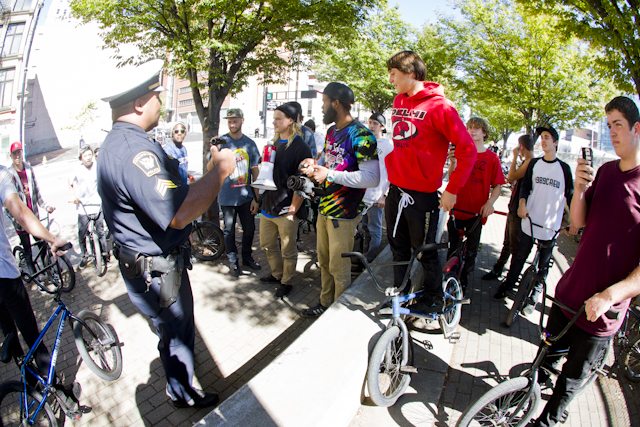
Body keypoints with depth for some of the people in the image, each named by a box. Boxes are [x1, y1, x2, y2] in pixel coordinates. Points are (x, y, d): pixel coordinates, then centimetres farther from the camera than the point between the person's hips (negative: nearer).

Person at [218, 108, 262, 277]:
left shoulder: (250, 143, 2)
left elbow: (255, 171, 5)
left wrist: (256, 198, 3)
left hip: (246, 196, 2)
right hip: (227, 197, -2)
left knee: (249, 228, 12)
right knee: (229, 230, 8)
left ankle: (247, 257, 33)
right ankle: (233, 260, 26)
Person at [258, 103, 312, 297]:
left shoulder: (300, 147, -9)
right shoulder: (274, 144, 14)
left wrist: (293, 209, -17)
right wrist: (261, 198, 10)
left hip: (286, 208, -7)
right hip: (268, 205, 7)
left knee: (288, 250, 6)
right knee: (267, 244, 18)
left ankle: (286, 282, 25)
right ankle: (276, 274, 38)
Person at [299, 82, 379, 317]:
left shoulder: (360, 135, -16)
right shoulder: (331, 131, 12)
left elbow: (372, 177, -24)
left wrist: (330, 174, -24)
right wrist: (315, 165, 0)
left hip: (343, 214, -8)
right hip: (324, 208, 8)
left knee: (339, 269, 3)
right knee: (324, 263, 20)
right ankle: (325, 303, 38)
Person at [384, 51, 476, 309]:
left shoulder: (438, 105, -13)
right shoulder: (398, 101, 8)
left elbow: (467, 149, -13)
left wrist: (452, 190, -13)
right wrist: (391, 173, 15)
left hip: (422, 194, -6)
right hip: (396, 189, 6)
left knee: (424, 250, 8)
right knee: (398, 247, 16)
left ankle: (433, 296, 31)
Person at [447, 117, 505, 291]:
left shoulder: (492, 157, -1)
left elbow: (497, 185, 0)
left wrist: (490, 203, -17)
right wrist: (453, 162, -24)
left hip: (476, 211, -1)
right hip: (457, 208, 1)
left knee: (471, 250, 11)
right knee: (453, 248, 10)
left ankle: (464, 280, 29)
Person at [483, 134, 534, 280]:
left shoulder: (530, 162, -17)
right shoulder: (525, 162, 15)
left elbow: (511, 177, -24)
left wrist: (515, 157, -16)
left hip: (519, 211, -10)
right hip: (513, 208, 10)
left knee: (515, 246, 1)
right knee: (507, 243, 18)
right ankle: (497, 270, 29)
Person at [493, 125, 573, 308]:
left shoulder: (564, 168, 2)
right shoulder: (534, 163, 7)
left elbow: (569, 194, 4)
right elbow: (525, 185, 3)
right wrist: (522, 203, -15)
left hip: (551, 225, -1)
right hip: (530, 220, 1)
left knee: (543, 263, 10)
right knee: (519, 256, 9)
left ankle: (535, 294, 24)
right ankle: (508, 284, 25)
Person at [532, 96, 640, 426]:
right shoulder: (605, 171, 3)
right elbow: (578, 223, 2)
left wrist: (609, 295, -26)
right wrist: (579, 189, -15)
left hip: (602, 310, -4)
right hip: (569, 290, 5)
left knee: (573, 376, 15)